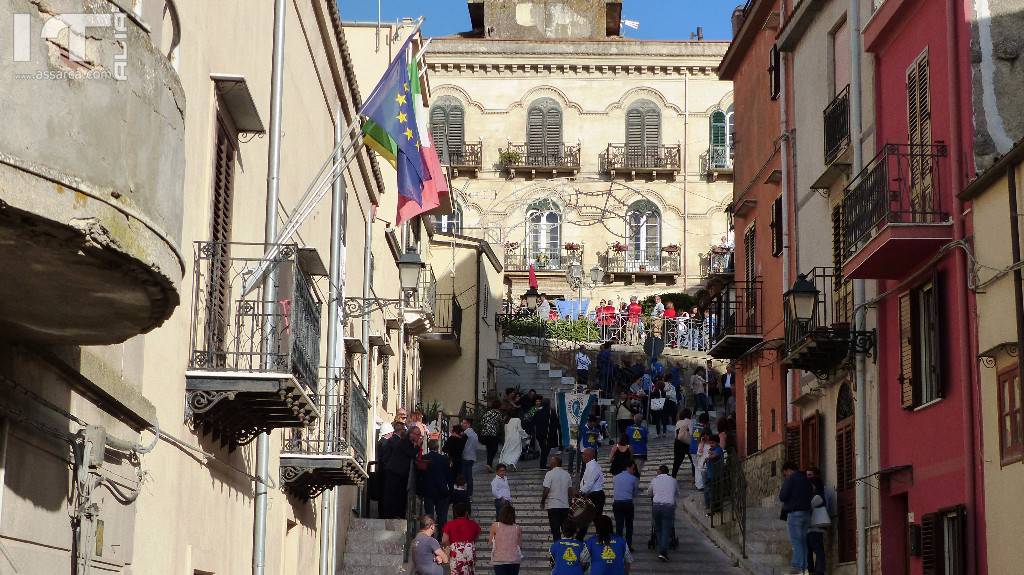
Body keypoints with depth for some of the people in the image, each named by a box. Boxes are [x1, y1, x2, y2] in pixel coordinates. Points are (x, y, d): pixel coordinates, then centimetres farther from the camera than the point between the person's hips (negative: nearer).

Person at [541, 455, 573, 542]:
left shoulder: (550, 474, -10)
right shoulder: (567, 474, 8)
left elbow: (546, 490, -14)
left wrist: (542, 502, -1)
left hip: (553, 506, -5)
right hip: (565, 505, 5)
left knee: (555, 530, -2)